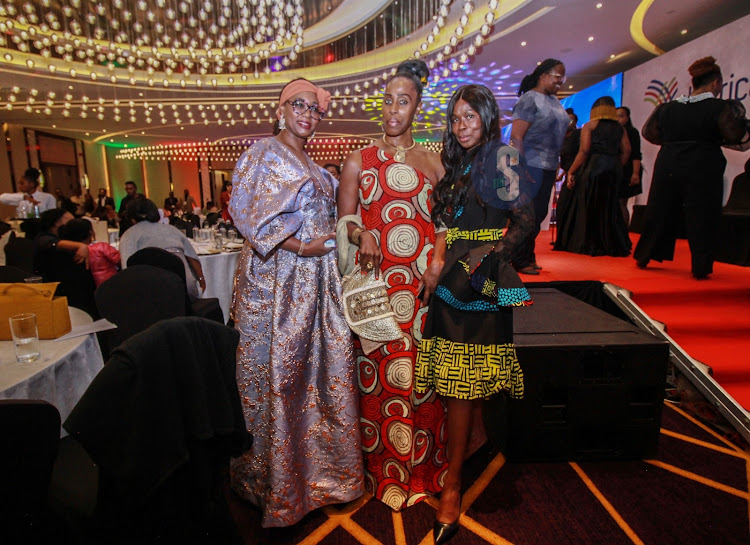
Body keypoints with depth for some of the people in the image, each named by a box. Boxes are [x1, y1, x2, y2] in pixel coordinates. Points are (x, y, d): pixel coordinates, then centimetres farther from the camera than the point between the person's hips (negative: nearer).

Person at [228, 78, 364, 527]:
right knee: (278, 372, 0)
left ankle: (318, 464, 27)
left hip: (315, 280, 7)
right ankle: (274, 476, 18)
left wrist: (333, 243, 7)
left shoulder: (312, 167, 21)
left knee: (323, 365, 9)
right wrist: (301, 247, -14)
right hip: (278, 279, -7)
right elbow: (251, 214, -11)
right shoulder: (264, 153, -1)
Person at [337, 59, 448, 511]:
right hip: (375, 278, -1)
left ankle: (424, 469, 25)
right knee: (377, 373, 1)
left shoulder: (433, 161, 13)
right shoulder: (359, 160, 10)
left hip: (424, 280, 1)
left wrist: (438, 260, -7)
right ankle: (383, 473, 21)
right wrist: (362, 235, -13)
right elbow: (344, 219, 9)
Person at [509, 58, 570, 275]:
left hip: (548, 167, 9)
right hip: (530, 166, -8)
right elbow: (516, 137, -15)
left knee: (539, 214, 10)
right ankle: (520, 261, 2)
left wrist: (557, 167, 15)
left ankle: (527, 256, 20)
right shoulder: (529, 99, -7)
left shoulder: (554, 101, 18)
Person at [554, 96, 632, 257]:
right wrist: (616, 168, 15)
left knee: (586, 207, 2)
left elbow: (584, 151, -10)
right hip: (613, 171, 5)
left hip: (592, 168, -5)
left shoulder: (590, 126, 0)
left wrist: (571, 171, -9)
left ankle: (586, 244, 2)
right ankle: (613, 246, 14)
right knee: (608, 209, 11)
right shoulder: (620, 128, 13)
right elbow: (626, 151, 5)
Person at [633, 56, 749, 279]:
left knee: (659, 214, 13)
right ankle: (700, 268, 5)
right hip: (703, 170, -4)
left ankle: (643, 258, 19)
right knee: (701, 219, 2)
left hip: (668, 167, 4)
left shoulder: (668, 108, 7)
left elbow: (649, 132, 13)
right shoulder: (720, 107, -6)